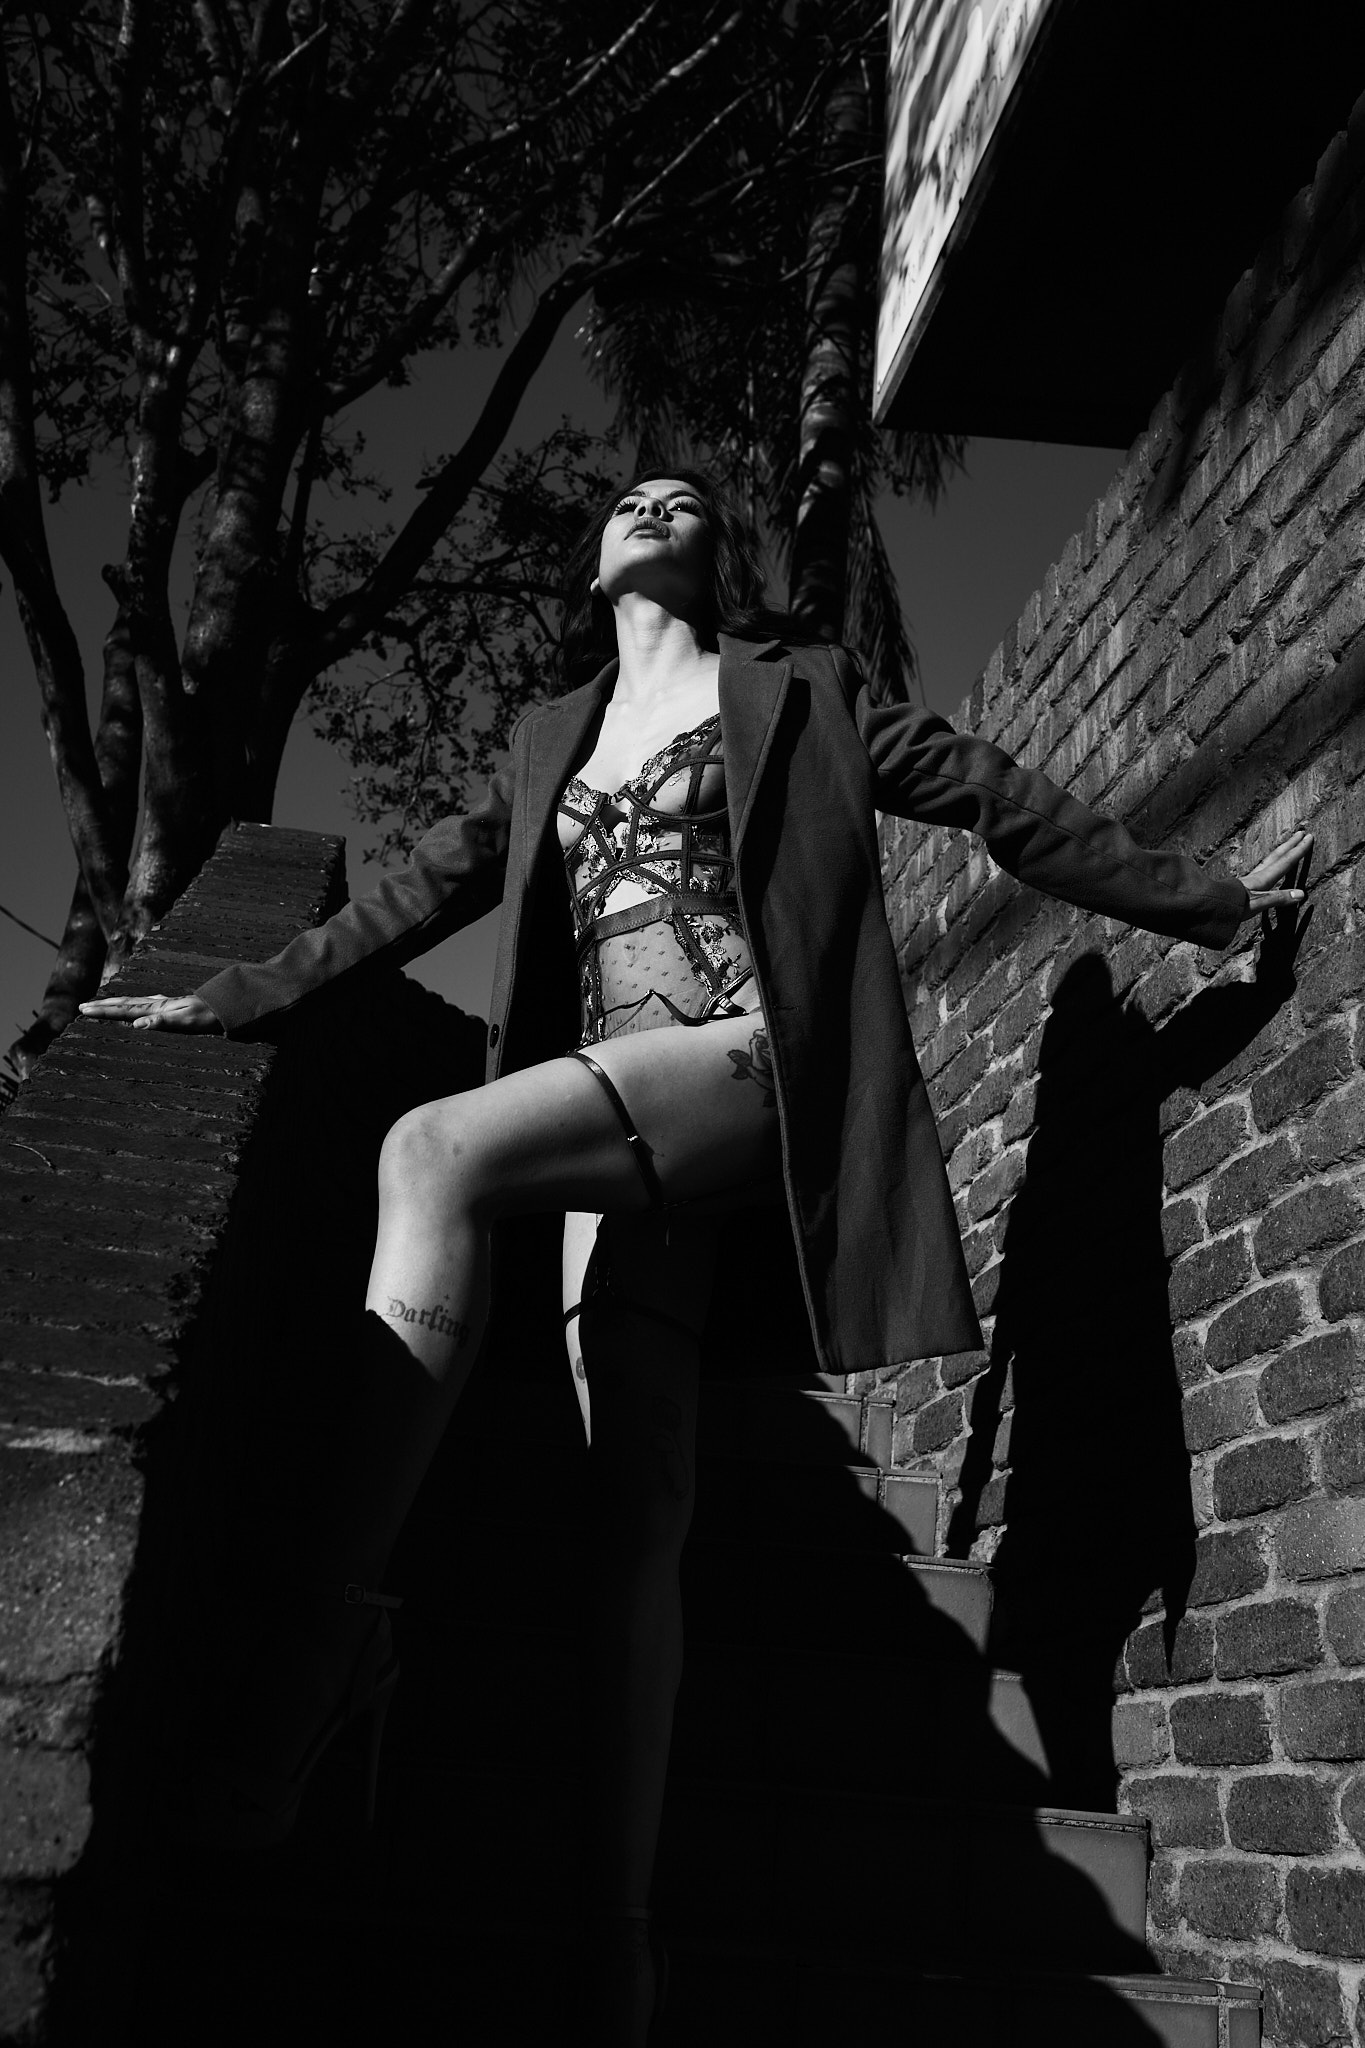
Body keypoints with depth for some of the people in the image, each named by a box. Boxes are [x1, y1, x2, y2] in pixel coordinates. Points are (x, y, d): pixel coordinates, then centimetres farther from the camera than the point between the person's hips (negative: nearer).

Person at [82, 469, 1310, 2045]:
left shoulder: (795, 688, 15)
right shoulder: (554, 739, 26)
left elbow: (996, 799, 13)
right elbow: (423, 892, 24)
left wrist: (1202, 901, 11)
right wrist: (234, 998, 21)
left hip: (751, 1058, -4)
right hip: (617, 1120, 5)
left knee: (436, 1150, -31)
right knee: (635, 1515, -5)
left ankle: (334, 1607, -27)